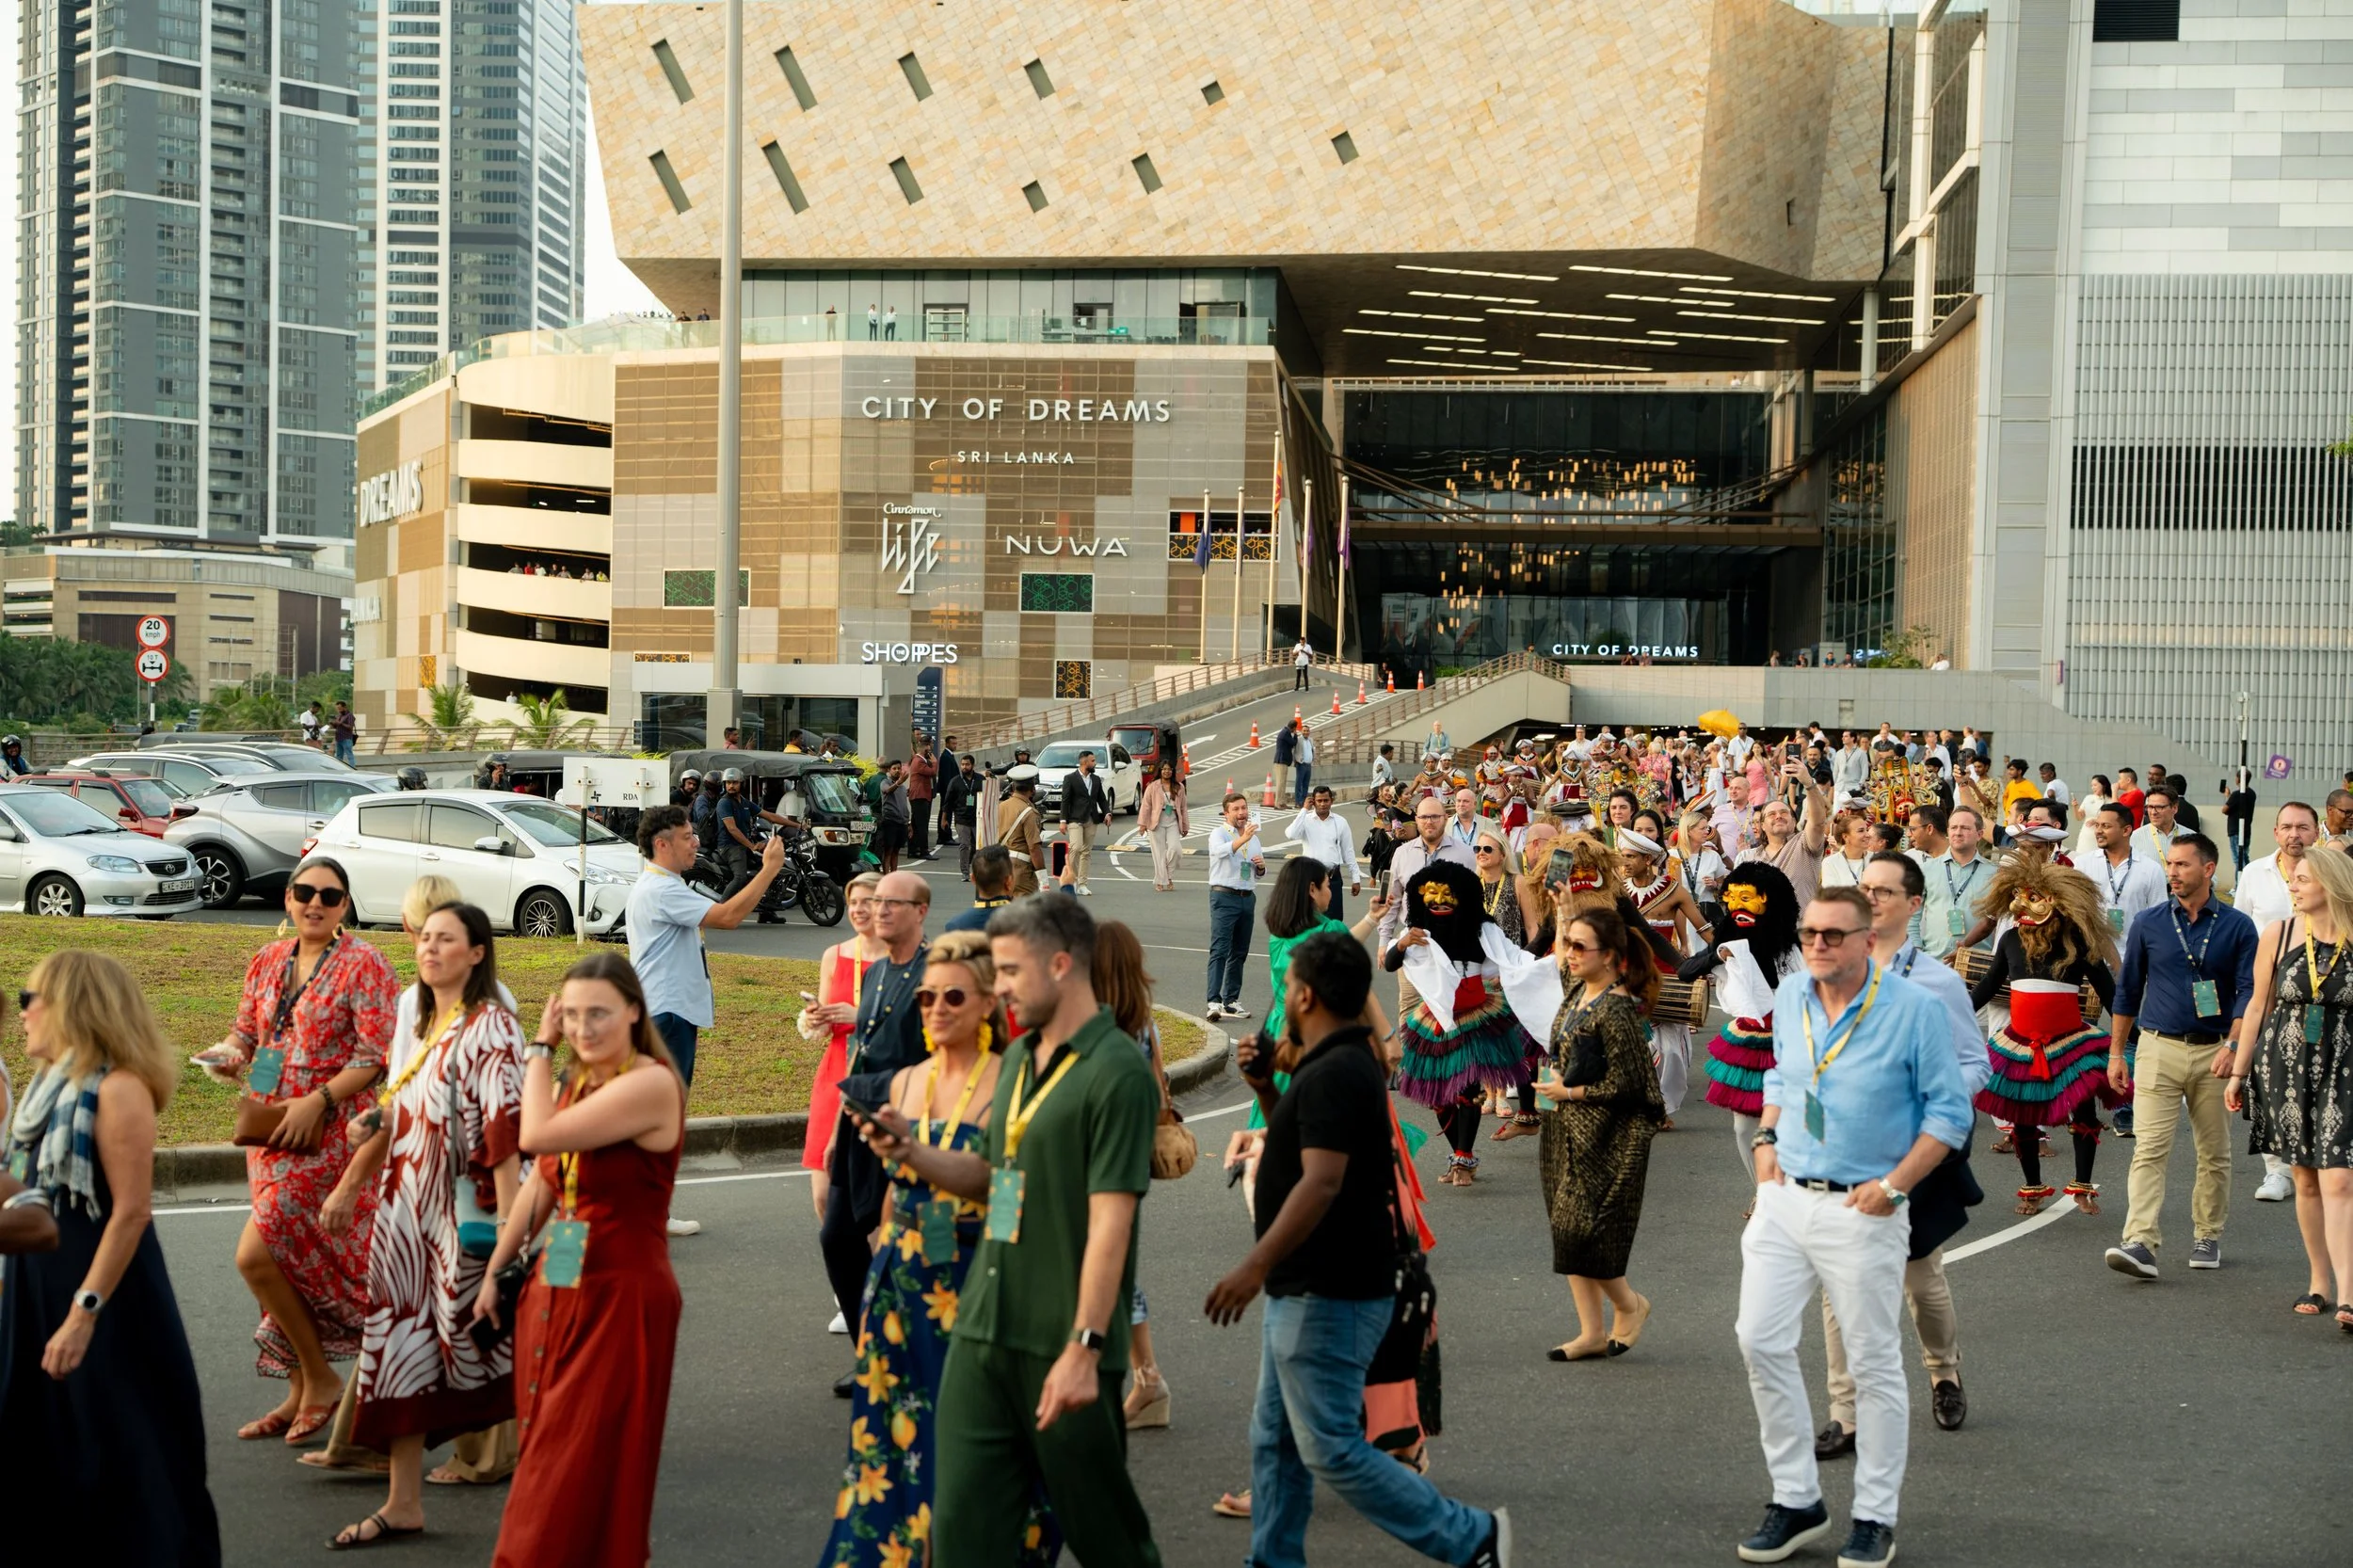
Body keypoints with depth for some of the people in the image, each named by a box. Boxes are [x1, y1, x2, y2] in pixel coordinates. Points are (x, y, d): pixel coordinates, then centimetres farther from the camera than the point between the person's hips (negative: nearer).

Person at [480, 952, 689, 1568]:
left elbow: (537, 1137, -24)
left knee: (583, 1468, -1)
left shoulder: (650, 1084, -19)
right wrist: (495, 1272, 16)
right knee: (551, 1462, 15)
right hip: (554, 1289, 8)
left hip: (622, 1298, -8)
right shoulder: (575, 1083, 8)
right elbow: (539, 1183, 15)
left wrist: (539, 1050, -12)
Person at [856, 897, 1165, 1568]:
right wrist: (911, 1151, 3)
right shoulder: (1019, 1058, 12)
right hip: (983, 1333, 7)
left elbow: (1110, 1222, -19)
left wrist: (1083, 1348, -23)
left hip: (1061, 1346, -7)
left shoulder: (1116, 1072, -14)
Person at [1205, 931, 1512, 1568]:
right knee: (1275, 1442, 13)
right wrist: (1265, 1090, 12)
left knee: (1333, 1450, -5)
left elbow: (1321, 1181, -29)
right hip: (1307, 1292, 11)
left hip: (1328, 1298, -11)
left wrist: (1256, 1265, -32)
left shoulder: (1334, 1073, -20)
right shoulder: (1342, 1064, 13)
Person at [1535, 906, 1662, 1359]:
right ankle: (1592, 1331, 17)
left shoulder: (1616, 1010, -20)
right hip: (1567, 1132, 9)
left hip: (1602, 1138, -9)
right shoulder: (1579, 991, 6)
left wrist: (1568, 1092, -13)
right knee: (1567, 1230, 10)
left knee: (1583, 1229, -8)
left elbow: (1624, 1084, -20)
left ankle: (1629, 1304, 18)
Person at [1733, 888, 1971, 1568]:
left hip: (1861, 1211, -5)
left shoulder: (1916, 1009, -11)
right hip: (1784, 1199, 5)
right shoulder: (1790, 996, 5)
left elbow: (1950, 1112, -7)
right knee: (1761, 1341, 1)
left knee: (1874, 1363, 4)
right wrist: (1767, 1139, 7)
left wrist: (1893, 1185, -13)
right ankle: (1797, 1500, 14)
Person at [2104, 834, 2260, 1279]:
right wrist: (2116, 1052, 8)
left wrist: (2233, 1045, -16)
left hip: (2214, 1052, 0)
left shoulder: (2237, 927, 2)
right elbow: (2127, 991, 10)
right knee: (2149, 1149, -11)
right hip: (2159, 1047, 0)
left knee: (2214, 1154, 9)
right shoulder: (2148, 924, 4)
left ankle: (2207, 1237, 24)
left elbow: (2248, 992, -2)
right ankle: (2141, 1243, -18)